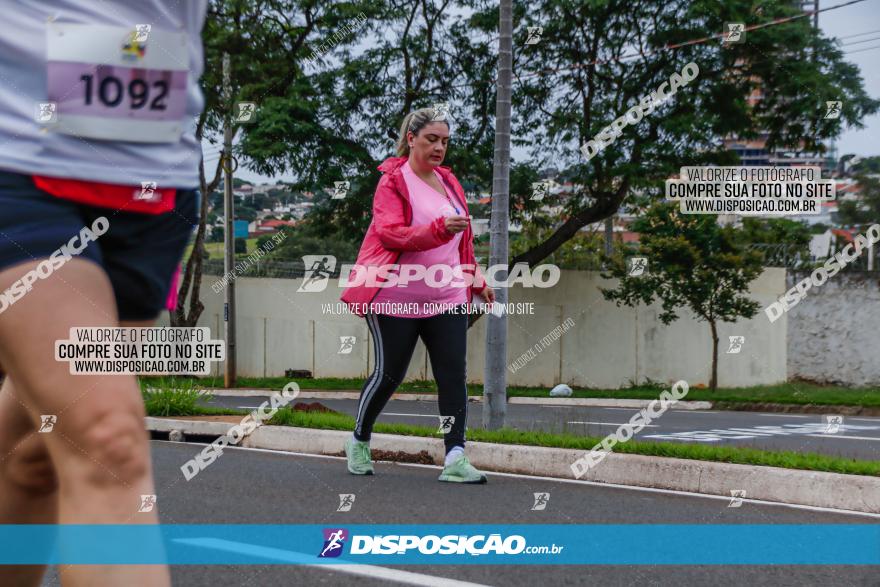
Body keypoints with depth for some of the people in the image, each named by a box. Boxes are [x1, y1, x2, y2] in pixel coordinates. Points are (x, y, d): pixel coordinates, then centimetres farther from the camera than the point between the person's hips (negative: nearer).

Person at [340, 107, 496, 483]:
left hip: (447, 297, 6)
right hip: (396, 298, -5)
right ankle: (359, 442, 27)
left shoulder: (448, 181, 13)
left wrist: (476, 280, 18)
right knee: (389, 374, 3)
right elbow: (391, 233, -22)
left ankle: (456, 459, -9)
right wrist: (439, 229, -35)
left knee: (454, 375, -7)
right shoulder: (393, 182, -7)